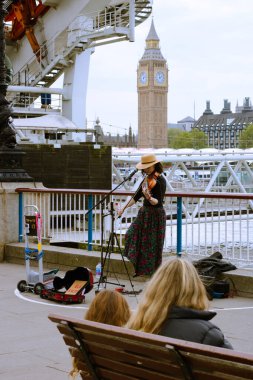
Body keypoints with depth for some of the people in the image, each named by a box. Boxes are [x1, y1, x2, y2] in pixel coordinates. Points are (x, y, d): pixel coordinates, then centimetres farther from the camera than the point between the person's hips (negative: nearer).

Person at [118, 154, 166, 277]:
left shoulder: (160, 181, -17)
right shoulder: (147, 179, 7)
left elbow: (158, 202, -24)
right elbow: (137, 196, 13)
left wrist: (149, 197, -44)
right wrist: (124, 208, 10)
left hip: (155, 215, -8)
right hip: (144, 212, 8)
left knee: (153, 245, -2)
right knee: (132, 235, 8)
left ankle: (155, 272, 11)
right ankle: (140, 268, 20)